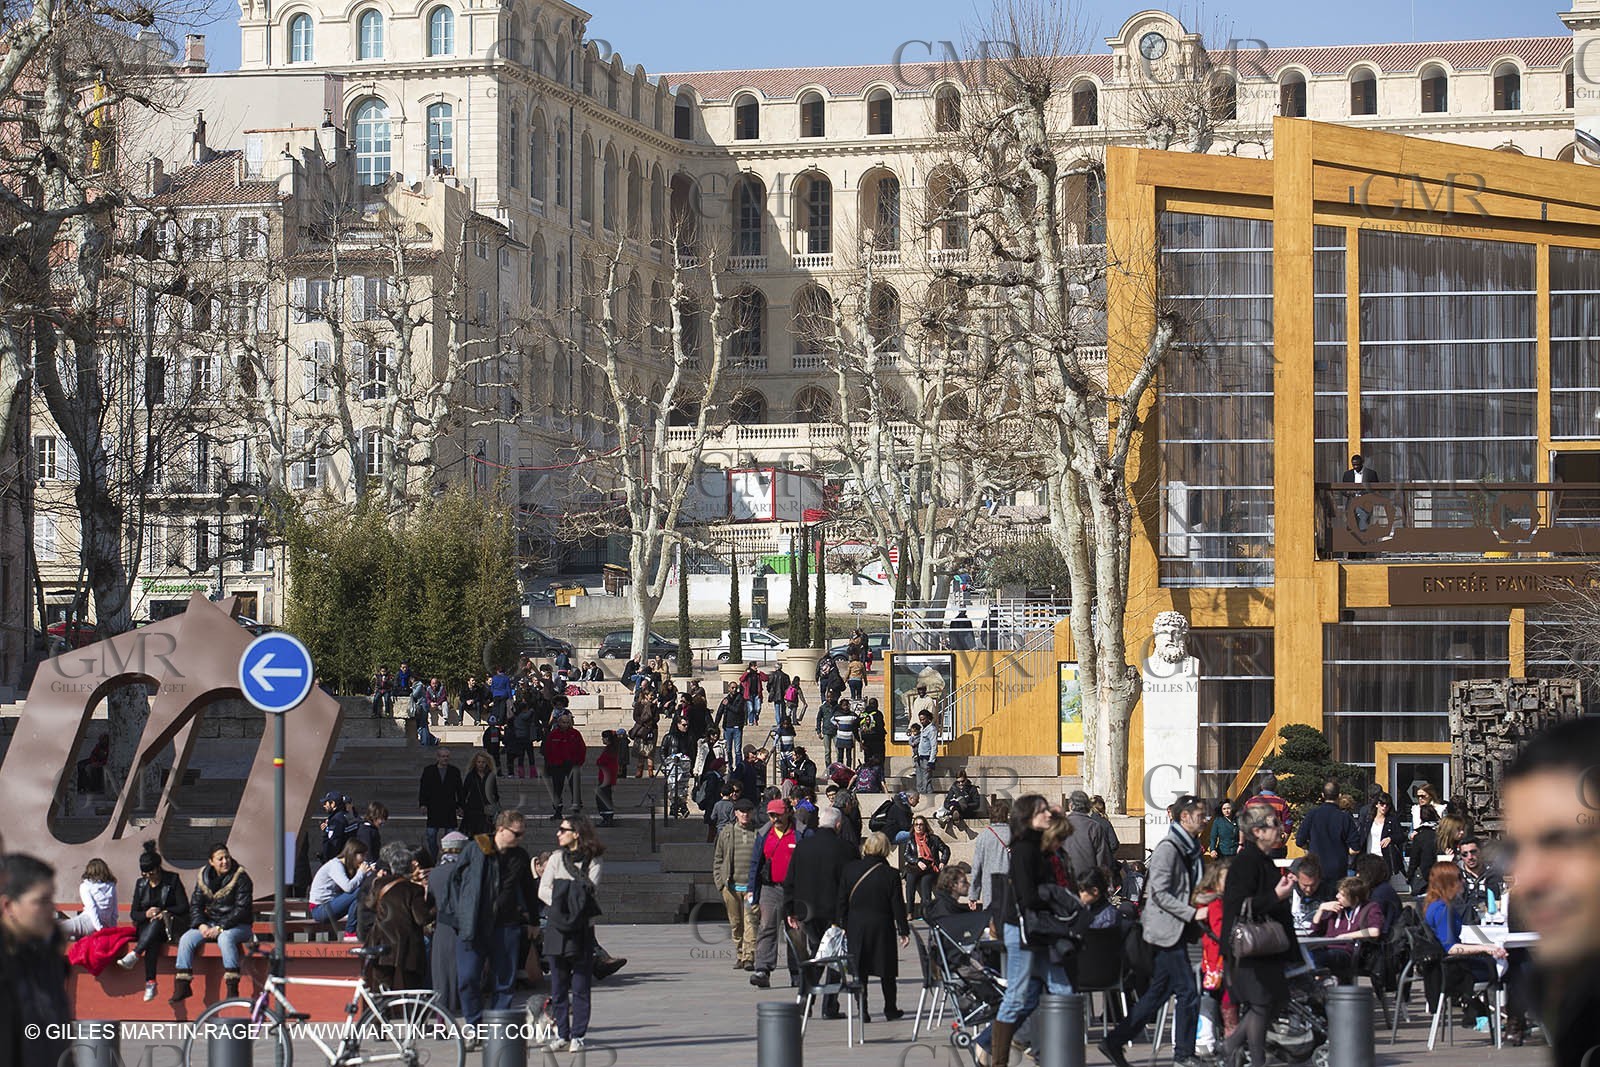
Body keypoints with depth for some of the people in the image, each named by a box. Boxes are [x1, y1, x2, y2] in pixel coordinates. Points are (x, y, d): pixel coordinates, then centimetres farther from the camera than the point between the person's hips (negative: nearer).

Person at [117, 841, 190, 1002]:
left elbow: (184, 907, -3)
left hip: (171, 924, -2)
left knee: (157, 922, -39)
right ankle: (150, 982, -47)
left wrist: (164, 912, -17)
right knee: (152, 941, -36)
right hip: (147, 926, 2)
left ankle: (134, 956, -49)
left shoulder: (172, 880, 2)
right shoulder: (141, 884, 12)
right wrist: (146, 914, -13)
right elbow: (133, 913, 10)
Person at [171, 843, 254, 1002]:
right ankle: (182, 986, -14)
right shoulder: (204, 877, 6)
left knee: (225, 938, -38)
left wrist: (220, 928, -22)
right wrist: (201, 925, -12)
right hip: (210, 923, 5)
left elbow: (242, 909, -15)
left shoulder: (240, 877, -10)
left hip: (238, 925, -5)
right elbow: (195, 904, 8)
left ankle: (232, 988, -37)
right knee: (186, 940, -18)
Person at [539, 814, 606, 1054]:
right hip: (556, 927, 3)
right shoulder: (556, 858, 11)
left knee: (580, 986, -3)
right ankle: (562, 1034, 11)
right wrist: (561, 904, -9)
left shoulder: (594, 861, 2)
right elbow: (543, 890, 3)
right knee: (558, 985, 5)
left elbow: (588, 889, -9)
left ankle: (577, 1036, 0)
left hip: (582, 928, -3)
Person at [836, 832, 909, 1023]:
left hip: (856, 926, 1)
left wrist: (843, 926, 9)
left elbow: (841, 901, 1)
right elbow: (897, 905, -6)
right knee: (887, 971, 11)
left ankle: (862, 1010, 1)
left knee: (859, 971, 6)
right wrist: (903, 931, 2)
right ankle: (890, 1009, 19)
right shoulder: (889, 874, -9)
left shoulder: (849, 870, -3)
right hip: (882, 926, -1)